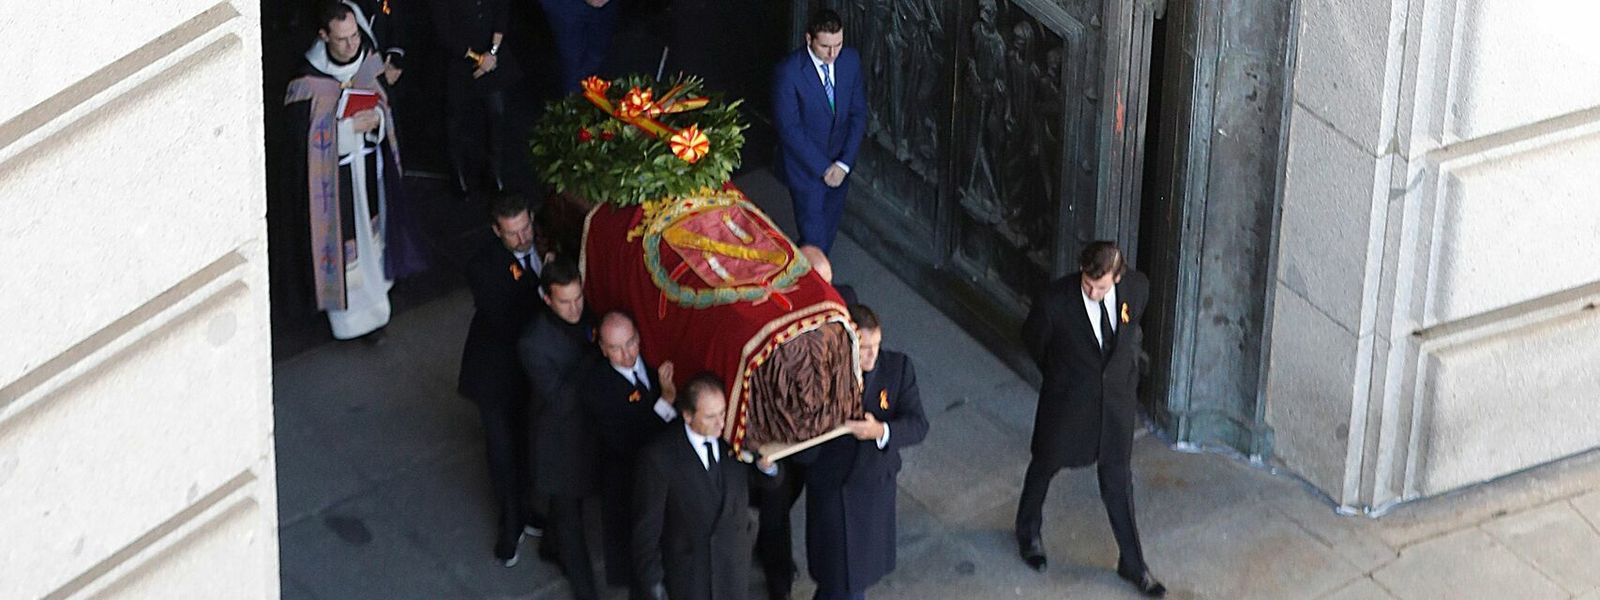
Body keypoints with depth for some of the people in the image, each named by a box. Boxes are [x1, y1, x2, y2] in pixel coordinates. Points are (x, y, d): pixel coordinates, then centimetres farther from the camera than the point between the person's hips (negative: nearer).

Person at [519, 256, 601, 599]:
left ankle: (552, 547, 57)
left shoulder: (584, 316, -10)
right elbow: (560, 400, -32)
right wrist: (594, 356, -33)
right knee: (569, 515, 10)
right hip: (561, 441, -7)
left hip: (590, 428, 7)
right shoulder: (534, 344, -31)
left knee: (573, 500, 29)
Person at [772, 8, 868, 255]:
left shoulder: (851, 60, -8)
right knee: (814, 235, -3)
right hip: (805, 164, -5)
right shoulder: (788, 72, -24)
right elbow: (789, 128, -20)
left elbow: (858, 113, -3)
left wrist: (844, 163, -11)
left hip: (840, 160, 5)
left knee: (829, 227, 19)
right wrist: (823, 168, -19)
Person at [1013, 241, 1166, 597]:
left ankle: (1133, 564, 27)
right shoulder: (1054, 301, -29)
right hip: (1066, 401, -2)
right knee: (1045, 466, 21)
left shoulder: (1137, 289, -19)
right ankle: (1028, 532, 49)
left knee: (1118, 481, 13)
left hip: (1116, 398, 2)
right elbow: (1033, 339, -6)